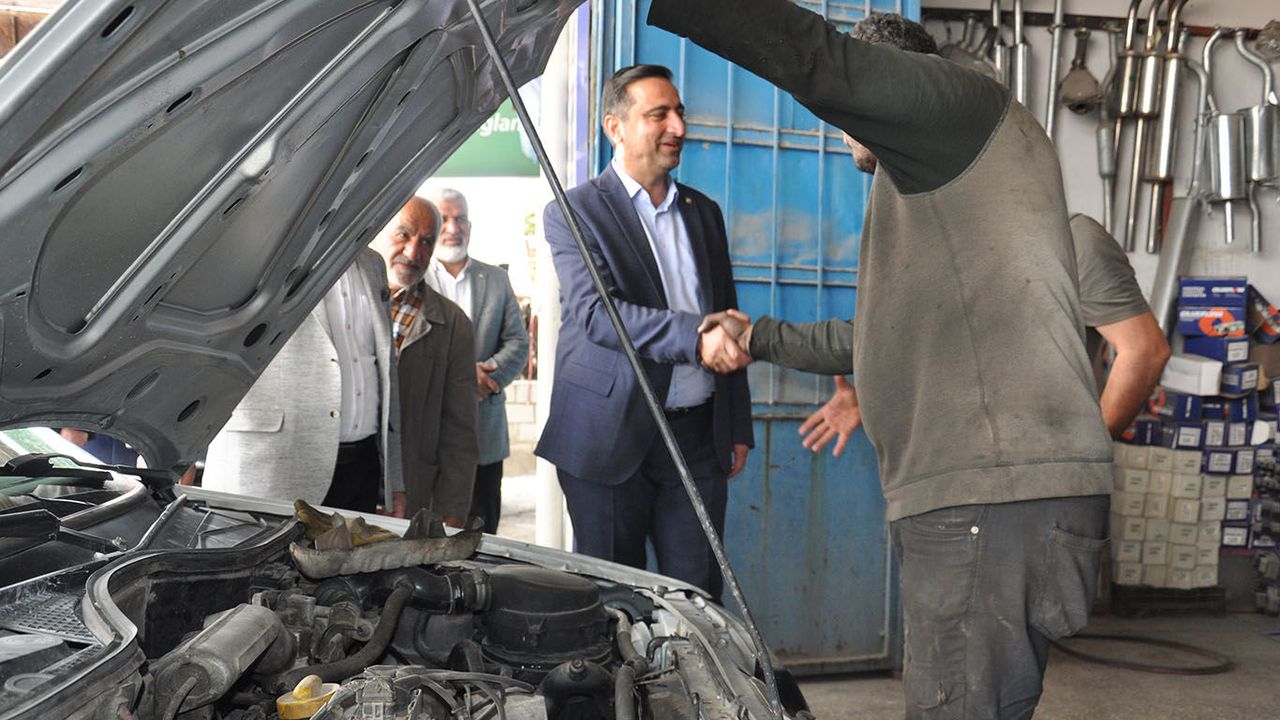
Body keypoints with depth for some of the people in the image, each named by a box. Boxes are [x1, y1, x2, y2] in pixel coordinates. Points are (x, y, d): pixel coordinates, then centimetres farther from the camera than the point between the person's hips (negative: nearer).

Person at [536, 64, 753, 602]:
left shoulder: (704, 212, 16)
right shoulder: (574, 212, -2)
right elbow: (594, 313, -18)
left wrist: (738, 427, 16)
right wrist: (694, 336, -30)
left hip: (698, 435, 5)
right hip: (612, 436, -4)